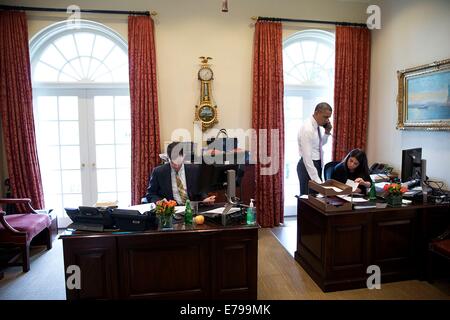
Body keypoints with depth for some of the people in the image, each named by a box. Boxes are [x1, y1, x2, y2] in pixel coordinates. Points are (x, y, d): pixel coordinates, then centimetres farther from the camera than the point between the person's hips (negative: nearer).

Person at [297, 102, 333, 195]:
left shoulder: (316, 125, 3)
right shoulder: (307, 129, -22)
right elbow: (307, 157, -26)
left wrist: (327, 132, 1)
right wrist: (317, 180, -27)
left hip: (317, 164, 9)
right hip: (308, 165, -9)